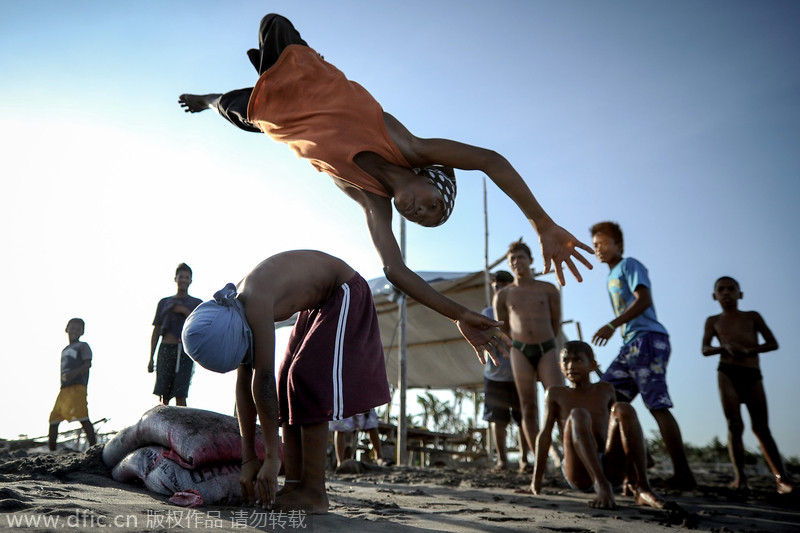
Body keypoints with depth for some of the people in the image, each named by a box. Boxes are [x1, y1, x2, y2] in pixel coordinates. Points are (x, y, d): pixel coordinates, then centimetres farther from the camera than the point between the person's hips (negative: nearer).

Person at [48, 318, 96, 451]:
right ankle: (51, 450, 19)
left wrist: (74, 373, -24)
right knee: (54, 418, 9)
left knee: (81, 416, -19)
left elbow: (87, 364, -9)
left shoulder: (83, 346, 6)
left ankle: (93, 446, -22)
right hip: (64, 388, 8)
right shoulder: (65, 350, 27)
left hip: (77, 386, -8)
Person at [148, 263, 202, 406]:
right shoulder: (164, 302, 18)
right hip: (166, 349, 2)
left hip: (185, 351, -2)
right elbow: (156, 331, 16)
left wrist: (185, 311, -8)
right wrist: (151, 358, 10)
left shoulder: (197, 303, 14)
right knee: (163, 395, -4)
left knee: (180, 394, -10)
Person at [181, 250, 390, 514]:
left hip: (345, 294, -9)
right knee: (289, 386, 3)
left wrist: (272, 457, -28)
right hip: (319, 305, 9)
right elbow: (244, 381, -5)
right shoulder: (235, 308, -7)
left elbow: (263, 378, -33)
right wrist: (248, 457, -4)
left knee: (307, 379, -17)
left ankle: (314, 492, -14)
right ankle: (294, 484, 3)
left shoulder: (254, 303, -34)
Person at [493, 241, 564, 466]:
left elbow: (556, 324, 15)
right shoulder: (503, 296, 8)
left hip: (547, 349, 0)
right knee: (528, 408, -2)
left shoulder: (549, 290, 8)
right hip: (519, 351, 0)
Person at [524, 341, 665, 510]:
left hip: (611, 469, 3)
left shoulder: (605, 390, 18)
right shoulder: (555, 393, 12)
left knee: (623, 408, -19)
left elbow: (623, 429, 18)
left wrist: (631, 478, 15)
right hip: (578, 473, -2)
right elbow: (545, 435, 7)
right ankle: (602, 485, -40)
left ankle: (642, 487, -27)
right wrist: (536, 482, 4)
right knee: (578, 415, -28)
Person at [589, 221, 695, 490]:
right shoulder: (611, 277, 25)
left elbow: (644, 300, -15)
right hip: (631, 344, 9)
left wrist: (612, 325, -23)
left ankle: (683, 474, -8)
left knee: (657, 405, -12)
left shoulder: (629, 265, 0)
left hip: (647, 339, -9)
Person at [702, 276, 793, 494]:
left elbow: (773, 343, 6)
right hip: (727, 372, 0)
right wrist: (724, 347, -15)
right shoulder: (713, 321, 13)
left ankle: (781, 478, 0)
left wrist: (748, 350, -12)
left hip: (753, 375, 0)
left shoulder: (752, 316, 13)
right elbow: (705, 349, 5)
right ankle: (740, 476, -6)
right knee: (734, 425, -9)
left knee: (761, 428, -2)